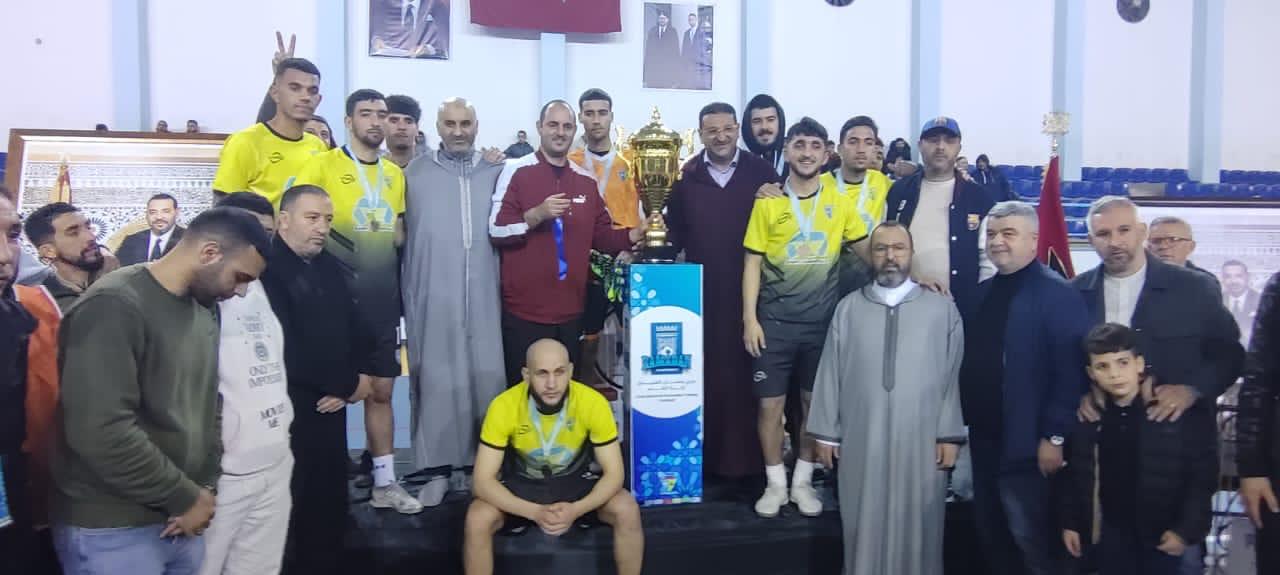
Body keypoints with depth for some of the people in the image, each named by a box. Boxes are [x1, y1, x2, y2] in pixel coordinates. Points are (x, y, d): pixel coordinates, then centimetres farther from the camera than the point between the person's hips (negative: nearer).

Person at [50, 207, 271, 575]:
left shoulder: (204, 314, 12)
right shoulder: (114, 306, -17)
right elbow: (101, 431, -25)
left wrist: (204, 488, -3)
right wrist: (185, 498, -16)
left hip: (179, 524, 8)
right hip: (112, 530, -8)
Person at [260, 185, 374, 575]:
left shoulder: (330, 266, 14)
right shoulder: (266, 269, -14)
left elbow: (356, 328, 15)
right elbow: (287, 350, -20)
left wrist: (355, 377, -5)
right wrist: (347, 383, -9)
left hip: (331, 406, 8)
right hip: (289, 411, -8)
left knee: (332, 506, 13)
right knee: (295, 510, -2)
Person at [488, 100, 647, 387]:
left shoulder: (586, 180, 12)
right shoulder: (516, 171, -4)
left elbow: (602, 235, 13)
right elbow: (496, 230, -10)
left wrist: (634, 235, -4)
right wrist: (537, 215, -23)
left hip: (570, 309, 5)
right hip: (524, 309, -5)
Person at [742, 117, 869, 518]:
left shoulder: (839, 203, 3)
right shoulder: (767, 203, -1)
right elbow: (753, 263, 0)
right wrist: (749, 318, -6)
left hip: (822, 321, 2)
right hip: (774, 322, -1)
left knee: (815, 402, 10)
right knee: (771, 404, 3)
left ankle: (803, 481, 26)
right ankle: (775, 483, 20)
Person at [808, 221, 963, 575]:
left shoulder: (942, 309, 4)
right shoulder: (848, 308, 6)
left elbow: (953, 376, 2)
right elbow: (830, 373, 5)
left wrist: (950, 435, -2)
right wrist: (826, 432, 3)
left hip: (921, 441, -1)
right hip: (861, 440, 1)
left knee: (916, 526, 7)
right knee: (865, 526, 7)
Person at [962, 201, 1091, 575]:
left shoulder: (1057, 294, -11)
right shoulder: (984, 292, 12)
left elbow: (1070, 371, -16)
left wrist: (1054, 436, -18)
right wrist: (968, 421, 10)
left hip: (1026, 445, -7)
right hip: (985, 439, 7)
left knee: (1033, 542, 4)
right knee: (991, 537, 15)